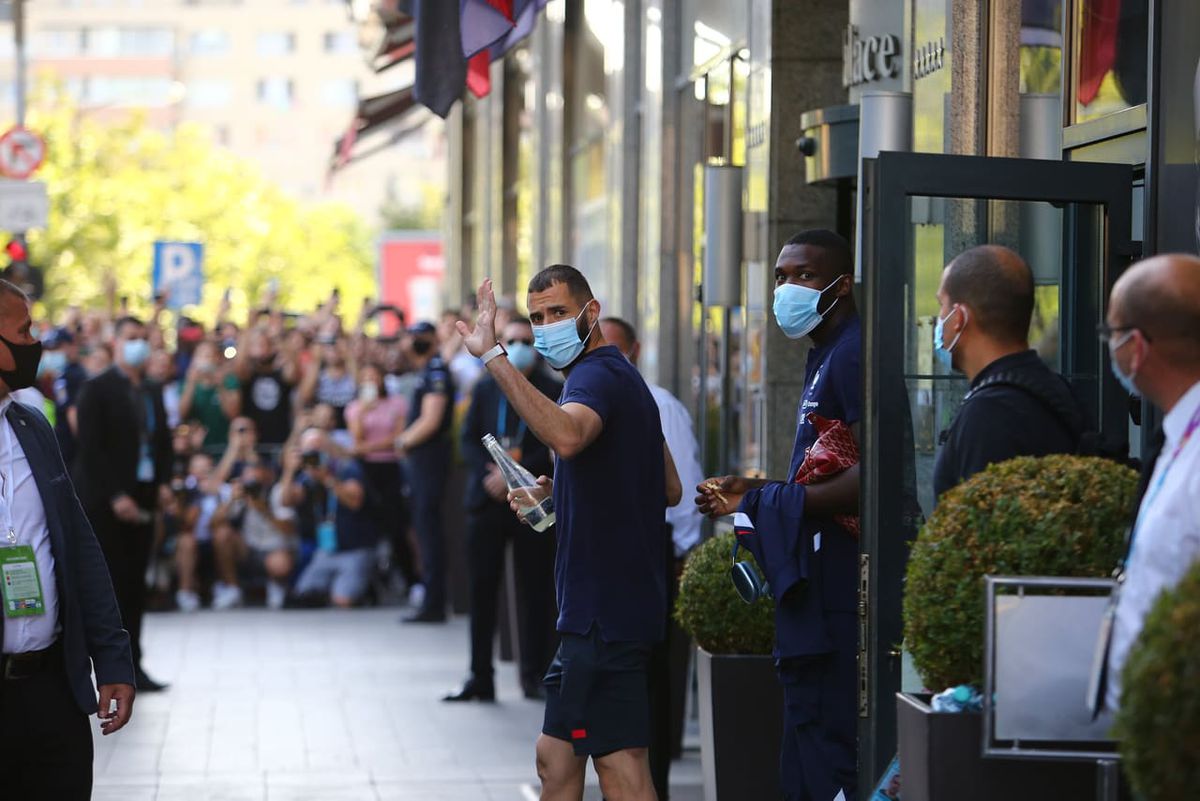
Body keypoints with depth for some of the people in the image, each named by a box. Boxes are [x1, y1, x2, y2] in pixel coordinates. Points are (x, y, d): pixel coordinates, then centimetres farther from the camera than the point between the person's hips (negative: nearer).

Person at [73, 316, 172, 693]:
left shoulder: (153, 392, 15)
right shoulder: (96, 390, -5)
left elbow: (163, 442, 17)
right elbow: (91, 449, -11)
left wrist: (163, 482, 0)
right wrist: (115, 496, -17)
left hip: (142, 502, 6)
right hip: (105, 505, -6)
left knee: (134, 586, 6)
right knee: (111, 586, -6)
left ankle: (132, 666, 9)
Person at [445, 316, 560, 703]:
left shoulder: (553, 392, 2)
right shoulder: (485, 389, 12)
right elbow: (469, 438, 8)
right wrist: (489, 476, -9)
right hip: (488, 498, 3)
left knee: (535, 591, -1)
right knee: (482, 588, 1)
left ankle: (534, 676, 7)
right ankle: (480, 677, 5)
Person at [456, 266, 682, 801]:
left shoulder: (596, 376, -14)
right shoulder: (622, 377, 19)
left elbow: (566, 436, -40)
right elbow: (671, 489, 25)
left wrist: (493, 356, -42)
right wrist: (563, 493, 19)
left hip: (605, 610, -11)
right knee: (556, 756, 17)